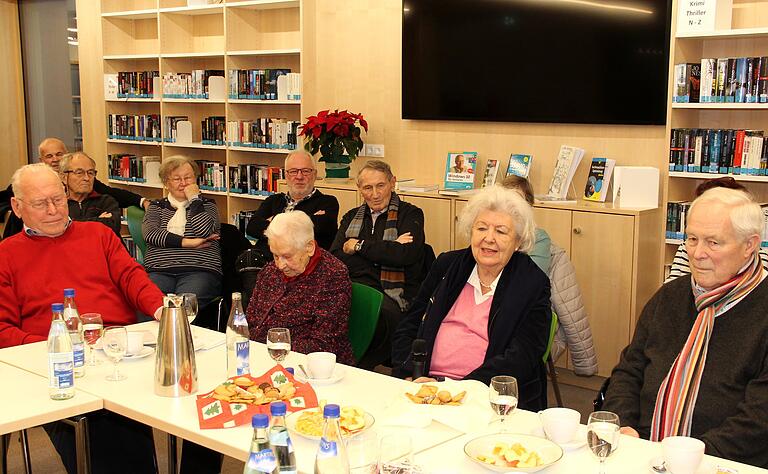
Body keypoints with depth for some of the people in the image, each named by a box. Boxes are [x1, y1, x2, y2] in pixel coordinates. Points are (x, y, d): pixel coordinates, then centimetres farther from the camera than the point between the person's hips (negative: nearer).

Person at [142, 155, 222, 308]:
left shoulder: (206, 205, 18)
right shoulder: (157, 207, 21)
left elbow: (204, 232, -4)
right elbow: (150, 234, 0)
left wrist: (194, 199, 3)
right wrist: (187, 242, -8)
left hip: (199, 269, -1)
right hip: (159, 271, 2)